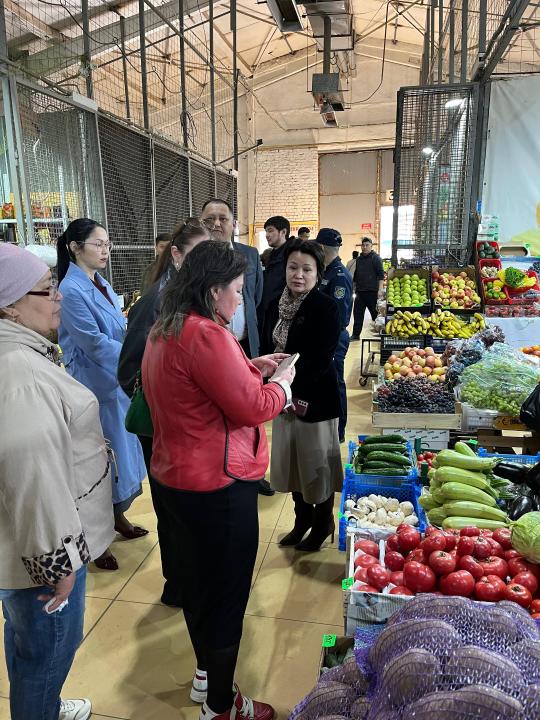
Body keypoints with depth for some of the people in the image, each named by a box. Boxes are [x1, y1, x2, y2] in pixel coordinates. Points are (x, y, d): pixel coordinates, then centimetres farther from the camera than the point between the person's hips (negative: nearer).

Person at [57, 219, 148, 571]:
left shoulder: (102, 284, 7)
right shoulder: (72, 291, -18)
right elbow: (95, 344, -22)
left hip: (119, 382, 8)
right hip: (96, 387, -8)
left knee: (123, 450, 18)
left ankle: (118, 517, 38)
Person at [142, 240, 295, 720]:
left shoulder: (164, 332, 7)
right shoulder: (206, 334, -25)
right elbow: (252, 408, -22)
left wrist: (251, 367, 9)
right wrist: (281, 383, -3)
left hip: (175, 477, 10)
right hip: (218, 485, -10)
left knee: (197, 578, 25)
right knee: (227, 592, 9)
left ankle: (206, 675, 47)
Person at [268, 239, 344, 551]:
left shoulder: (326, 307, -15)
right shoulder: (278, 305, 4)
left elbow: (320, 361, -20)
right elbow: (273, 349, 10)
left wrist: (293, 389, -17)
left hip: (315, 399, -6)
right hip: (284, 396, 7)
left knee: (317, 463, 9)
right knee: (290, 460, 18)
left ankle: (323, 524, 33)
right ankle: (302, 518, 41)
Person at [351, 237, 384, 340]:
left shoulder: (376, 258, -2)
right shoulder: (359, 259, 16)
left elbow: (381, 275, -8)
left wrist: (380, 289, -16)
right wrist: (354, 287, 20)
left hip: (372, 291, -5)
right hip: (360, 291, 6)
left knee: (375, 312, 3)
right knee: (357, 313, 3)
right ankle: (356, 334, 8)